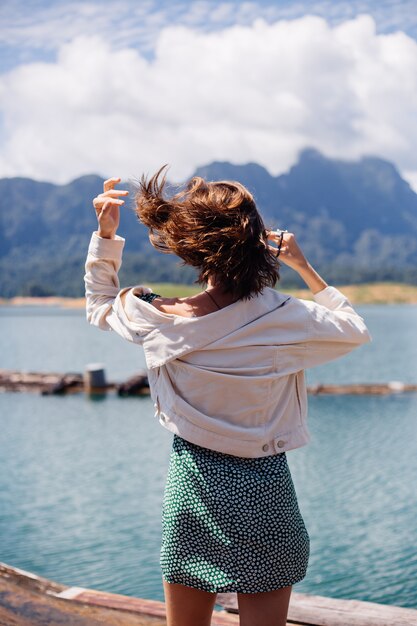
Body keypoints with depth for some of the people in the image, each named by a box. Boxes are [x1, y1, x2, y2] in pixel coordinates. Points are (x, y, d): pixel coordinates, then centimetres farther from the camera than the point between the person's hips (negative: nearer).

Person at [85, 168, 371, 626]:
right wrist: (303, 266, 7)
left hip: (189, 486, 2)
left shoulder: (159, 319, -11)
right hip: (262, 491, -2)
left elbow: (99, 307, 12)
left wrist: (104, 235, 11)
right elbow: (356, 331, 6)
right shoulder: (285, 319, -15)